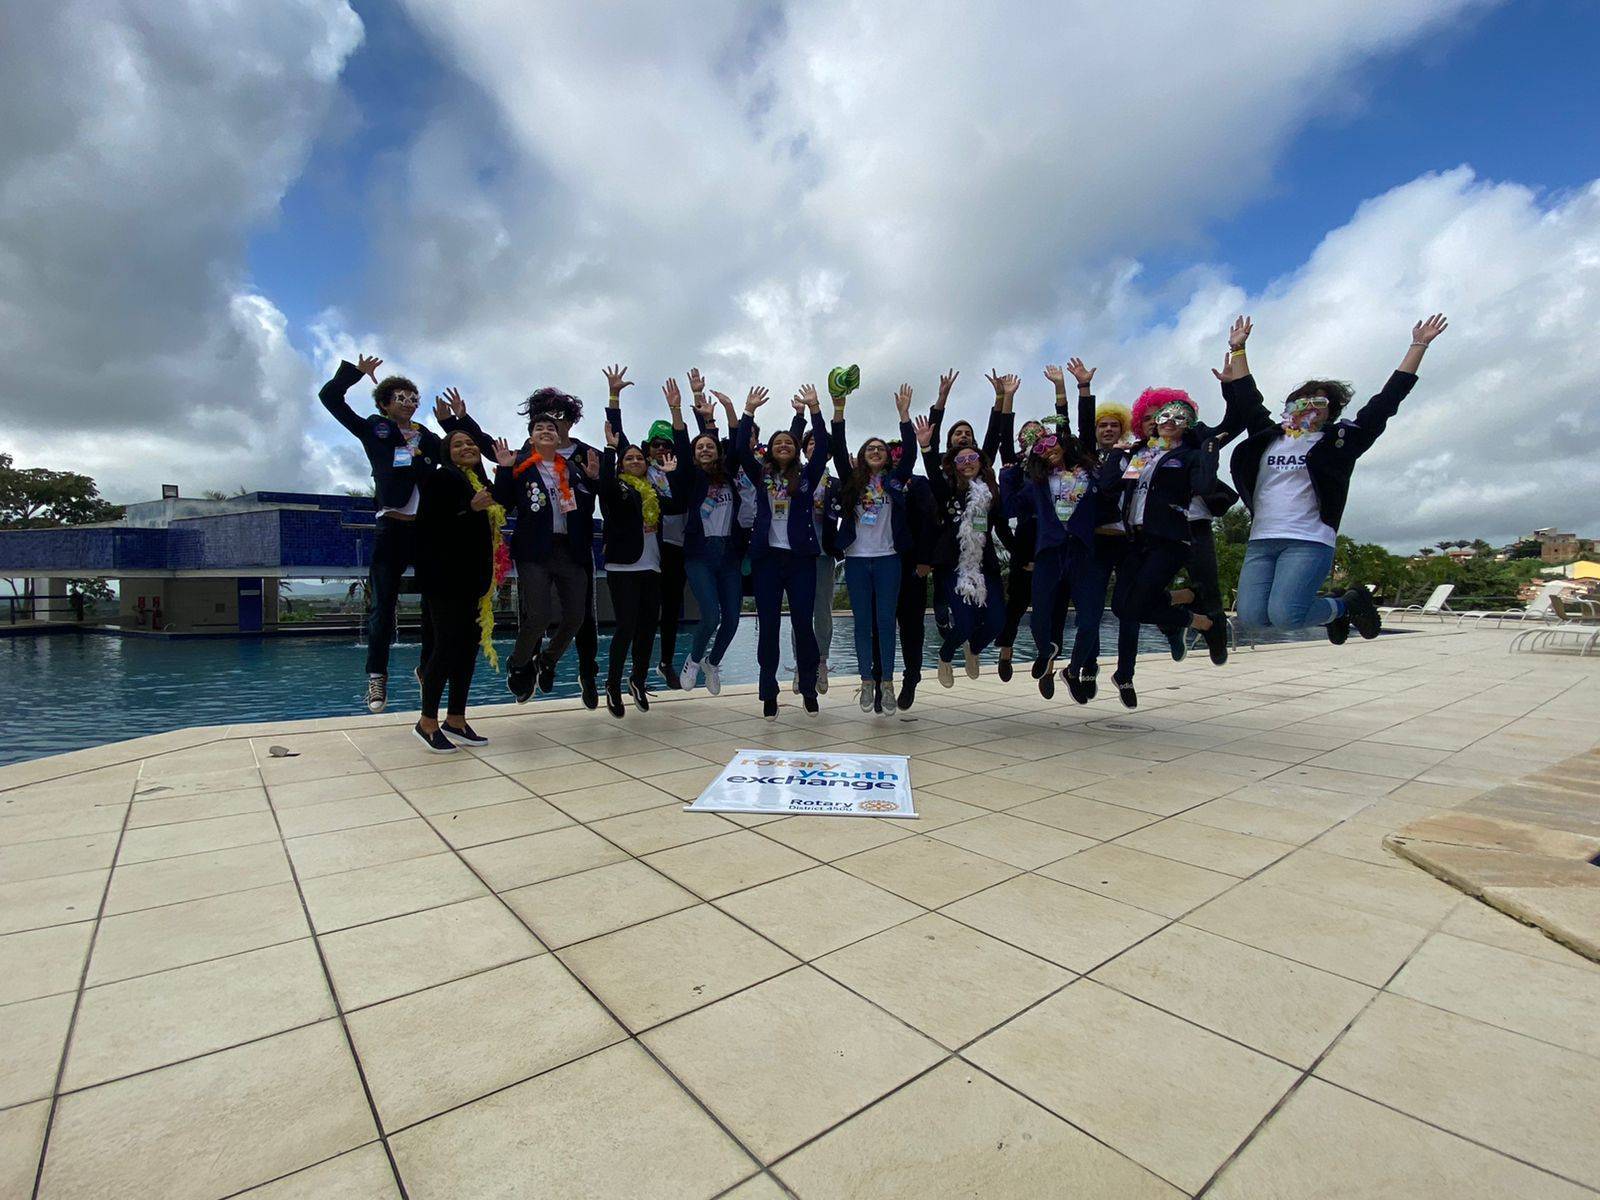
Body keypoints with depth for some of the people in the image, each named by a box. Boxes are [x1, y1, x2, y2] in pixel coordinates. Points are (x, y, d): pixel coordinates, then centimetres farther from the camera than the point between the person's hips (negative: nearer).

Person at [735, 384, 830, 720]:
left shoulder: (806, 477, 8)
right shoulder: (761, 476, 10)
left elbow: (822, 447, -4)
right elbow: (742, 449, -2)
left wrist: (814, 408, -9)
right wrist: (749, 410, -7)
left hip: (800, 556, -1)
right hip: (766, 556, 1)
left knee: (802, 623, -1)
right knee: (768, 625, 2)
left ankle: (809, 688, 15)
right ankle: (769, 693, 10)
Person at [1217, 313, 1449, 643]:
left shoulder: (1339, 440, 11)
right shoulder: (1269, 437, 19)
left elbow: (1386, 401, 12)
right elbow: (1247, 399, 28)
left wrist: (1418, 346, 16)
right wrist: (1237, 349, 31)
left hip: (1309, 543, -4)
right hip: (1260, 543, 4)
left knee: (1284, 616, -24)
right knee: (1251, 615, -14)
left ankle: (1348, 603, 11)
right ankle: (1330, 609, 17)